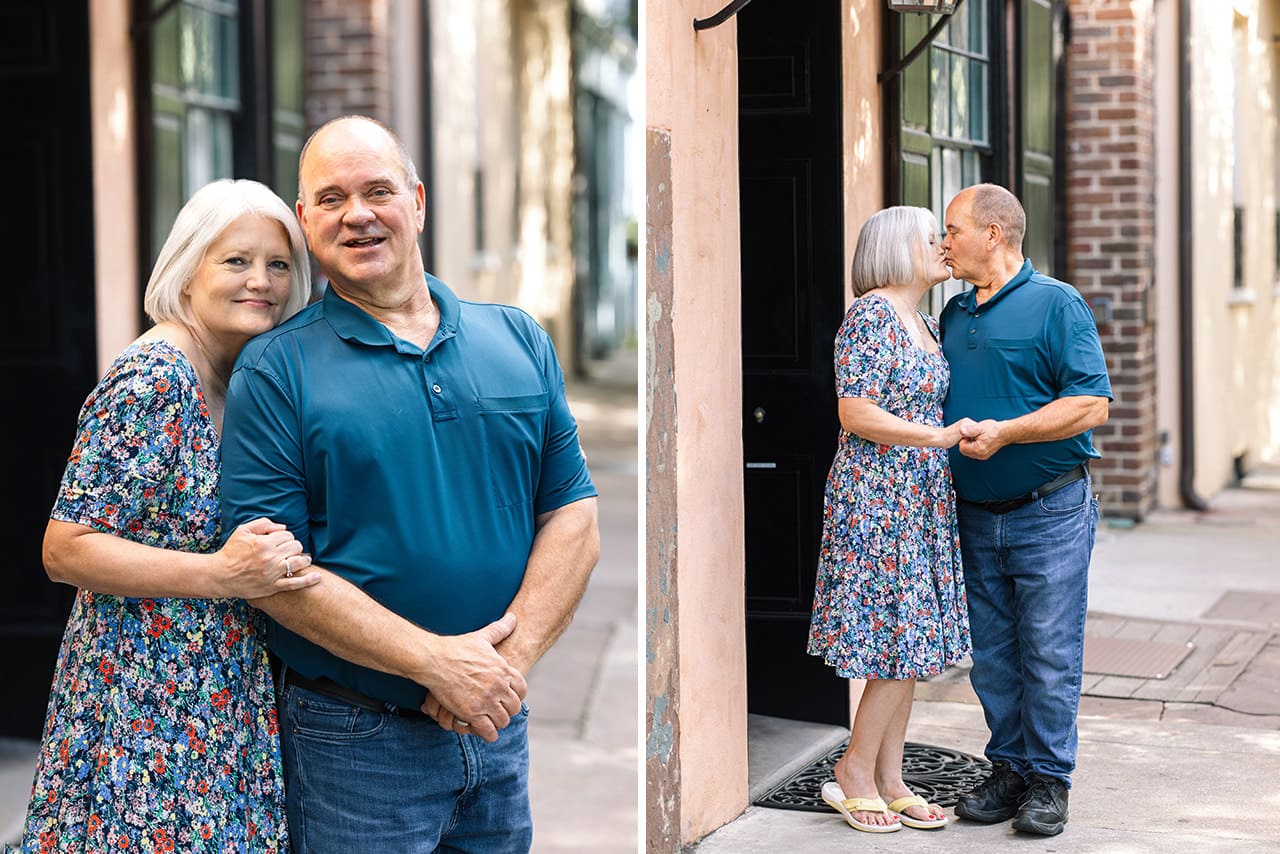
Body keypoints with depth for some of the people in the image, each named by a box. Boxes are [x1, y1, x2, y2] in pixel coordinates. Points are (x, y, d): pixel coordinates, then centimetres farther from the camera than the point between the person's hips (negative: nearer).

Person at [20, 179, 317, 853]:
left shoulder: (238, 382, 11)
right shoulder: (152, 379, -16)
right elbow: (65, 549, -19)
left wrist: (274, 561, 5)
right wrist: (221, 574, -26)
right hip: (146, 714, -9)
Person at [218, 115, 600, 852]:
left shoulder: (520, 341, 7)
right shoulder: (276, 371, -4)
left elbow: (573, 514, 2)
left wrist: (513, 655, -13)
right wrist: (435, 660, -18)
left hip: (501, 731, 4)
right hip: (352, 738, -3)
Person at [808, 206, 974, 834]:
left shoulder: (924, 323, 16)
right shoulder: (871, 315, -12)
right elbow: (855, 413, -19)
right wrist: (939, 437, -20)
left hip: (921, 499, 9)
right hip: (877, 497, -9)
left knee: (910, 647, 9)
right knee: (902, 644, -7)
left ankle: (889, 780, 15)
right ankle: (854, 773, 6)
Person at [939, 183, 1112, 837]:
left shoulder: (1056, 304, -6)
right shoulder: (954, 315, 13)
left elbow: (1091, 403, -14)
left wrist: (1005, 432, -19)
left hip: (1050, 511, -6)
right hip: (977, 517, 6)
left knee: (1049, 654, -2)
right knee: (991, 655, 8)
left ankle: (1048, 782, 7)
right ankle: (1009, 771, 19)